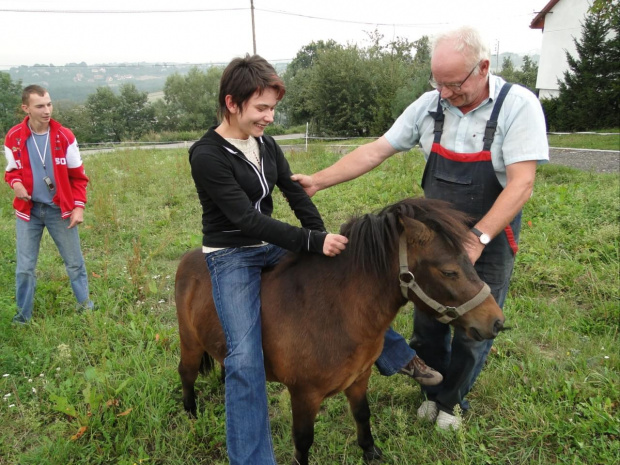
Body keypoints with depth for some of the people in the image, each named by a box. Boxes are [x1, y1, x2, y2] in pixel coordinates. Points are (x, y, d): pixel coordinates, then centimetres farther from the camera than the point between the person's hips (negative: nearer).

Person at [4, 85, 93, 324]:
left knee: (74, 261, 10)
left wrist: (79, 206, -9)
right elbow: (12, 170, 8)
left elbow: (77, 175, -1)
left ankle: (85, 304, 28)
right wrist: (15, 183, -15)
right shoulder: (13, 137, -6)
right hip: (28, 210, 1)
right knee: (24, 266, 9)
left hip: (60, 209, -1)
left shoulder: (65, 136, -8)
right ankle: (23, 313, 25)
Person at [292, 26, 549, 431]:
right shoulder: (430, 105, -7)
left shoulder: (518, 106, -18)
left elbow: (521, 184, -24)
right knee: (428, 321, 15)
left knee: (474, 330, 11)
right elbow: (375, 152, -5)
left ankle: (452, 398, 38)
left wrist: (478, 237, -34)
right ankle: (433, 389, 42)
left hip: (489, 240, -3)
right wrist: (318, 181, -12)